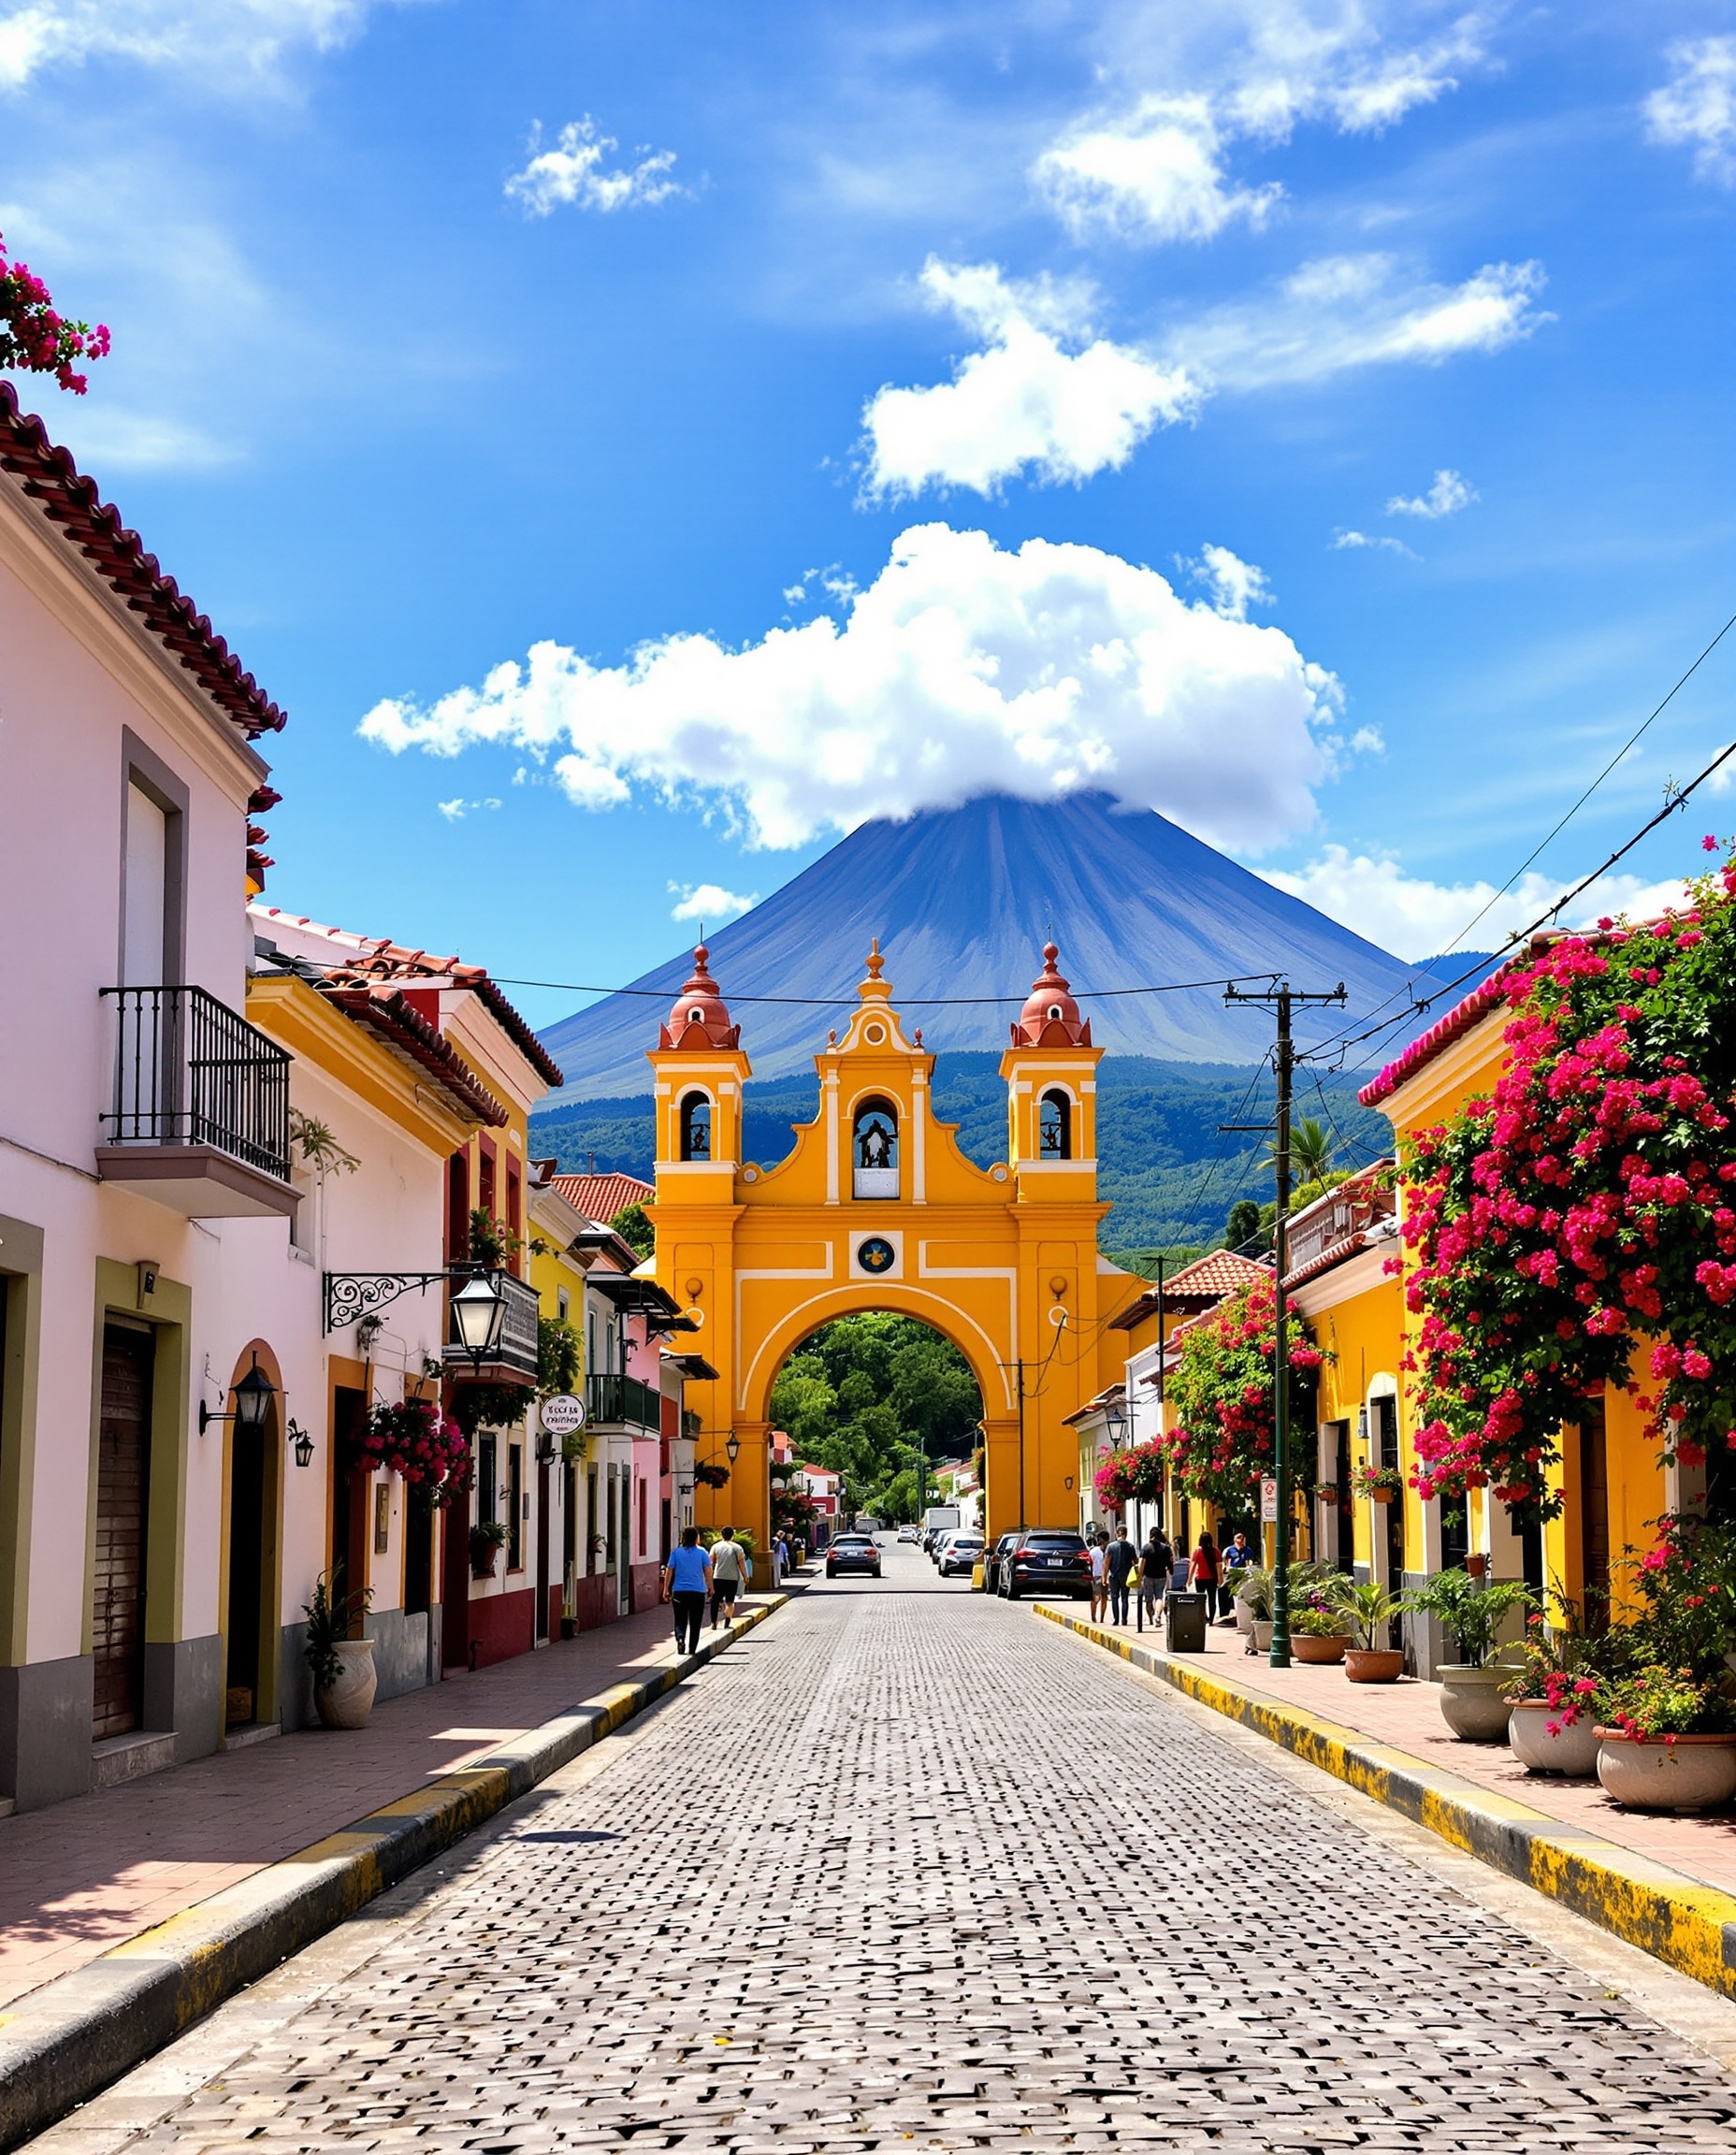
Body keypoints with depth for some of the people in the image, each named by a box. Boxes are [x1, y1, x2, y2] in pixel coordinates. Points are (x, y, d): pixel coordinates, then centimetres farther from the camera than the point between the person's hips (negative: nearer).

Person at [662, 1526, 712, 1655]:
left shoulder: (676, 1552, 0)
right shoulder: (702, 1553, -2)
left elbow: (669, 1571, 0)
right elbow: (708, 1572, -2)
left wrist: (666, 1590, 7)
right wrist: (710, 1588, 11)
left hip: (679, 1591, 0)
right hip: (698, 1591, 0)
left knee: (680, 1620, 8)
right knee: (695, 1623, 9)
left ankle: (680, 1638, -20)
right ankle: (692, 1650, 9)